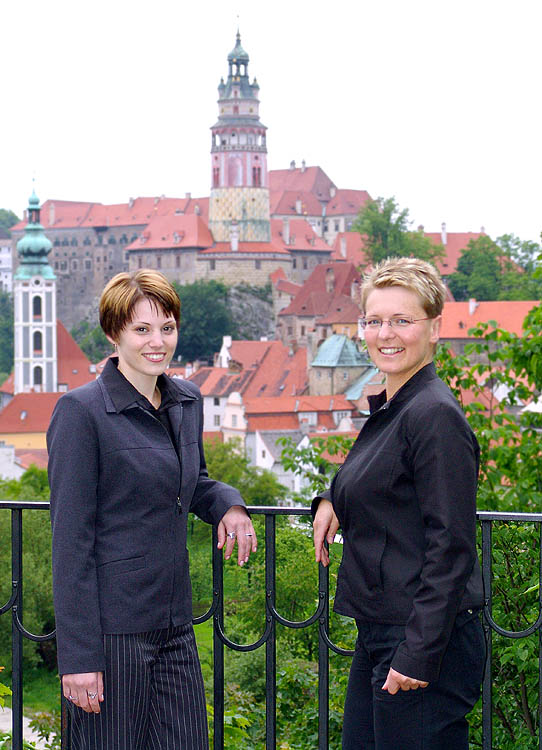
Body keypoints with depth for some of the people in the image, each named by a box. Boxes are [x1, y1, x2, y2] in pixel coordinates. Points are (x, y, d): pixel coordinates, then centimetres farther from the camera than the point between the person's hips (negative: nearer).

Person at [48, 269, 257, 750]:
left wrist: (227, 504, 4)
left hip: (174, 622, 7)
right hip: (111, 628, -7)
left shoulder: (188, 402, 10)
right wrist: (78, 655, -16)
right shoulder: (81, 411, -11)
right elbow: (71, 540, -13)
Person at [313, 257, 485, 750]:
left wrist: (418, 654, -21)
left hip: (427, 641, -10)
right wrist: (333, 497, 12)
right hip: (378, 636, 10)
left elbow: (451, 549, -19)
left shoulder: (435, 415, -16)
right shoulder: (388, 409, 13)